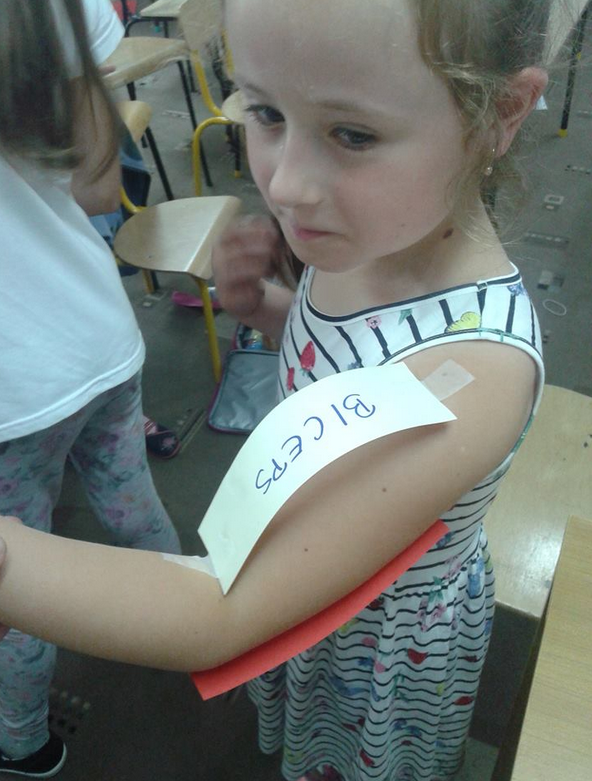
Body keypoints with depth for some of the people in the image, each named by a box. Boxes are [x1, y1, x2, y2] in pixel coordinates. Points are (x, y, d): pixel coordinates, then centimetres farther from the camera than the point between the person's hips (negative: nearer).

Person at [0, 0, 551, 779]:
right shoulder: (382, 232, -20)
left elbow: (220, 619, -39)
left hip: (387, 644, -4)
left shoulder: (472, 369, -42)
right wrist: (262, 304, -17)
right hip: (310, 575, 5)